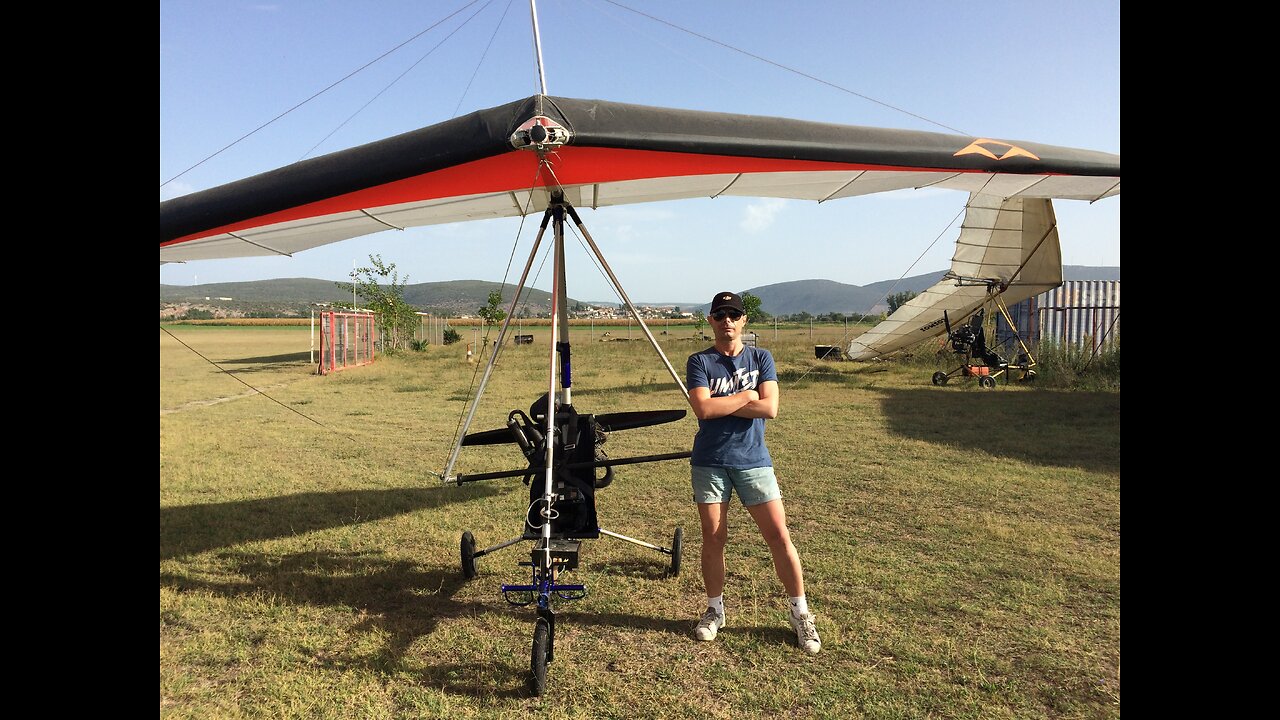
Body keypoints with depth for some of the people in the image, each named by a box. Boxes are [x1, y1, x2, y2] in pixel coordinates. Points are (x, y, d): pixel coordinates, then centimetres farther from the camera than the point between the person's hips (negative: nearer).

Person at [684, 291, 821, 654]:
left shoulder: (761, 358, 5)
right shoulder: (700, 362, 0)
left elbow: (770, 408, -10)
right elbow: (703, 410, -16)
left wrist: (720, 404, -10)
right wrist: (745, 396, -10)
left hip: (753, 460, 1)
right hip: (710, 463, 0)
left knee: (779, 536, -1)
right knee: (713, 538, 7)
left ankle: (801, 613, 15)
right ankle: (714, 609, 27)